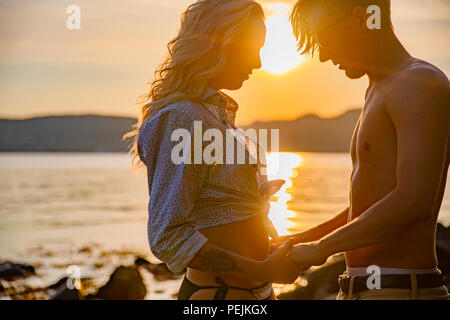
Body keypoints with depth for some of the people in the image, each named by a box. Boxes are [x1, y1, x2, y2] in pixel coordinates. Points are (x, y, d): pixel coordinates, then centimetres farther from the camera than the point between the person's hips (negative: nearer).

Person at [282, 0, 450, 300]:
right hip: (360, 288, 9)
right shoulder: (379, 92, 18)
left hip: (401, 289, -9)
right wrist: (302, 240, 15)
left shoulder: (422, 83, -12)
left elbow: (414, 203, -23)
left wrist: (321, 247, -15)